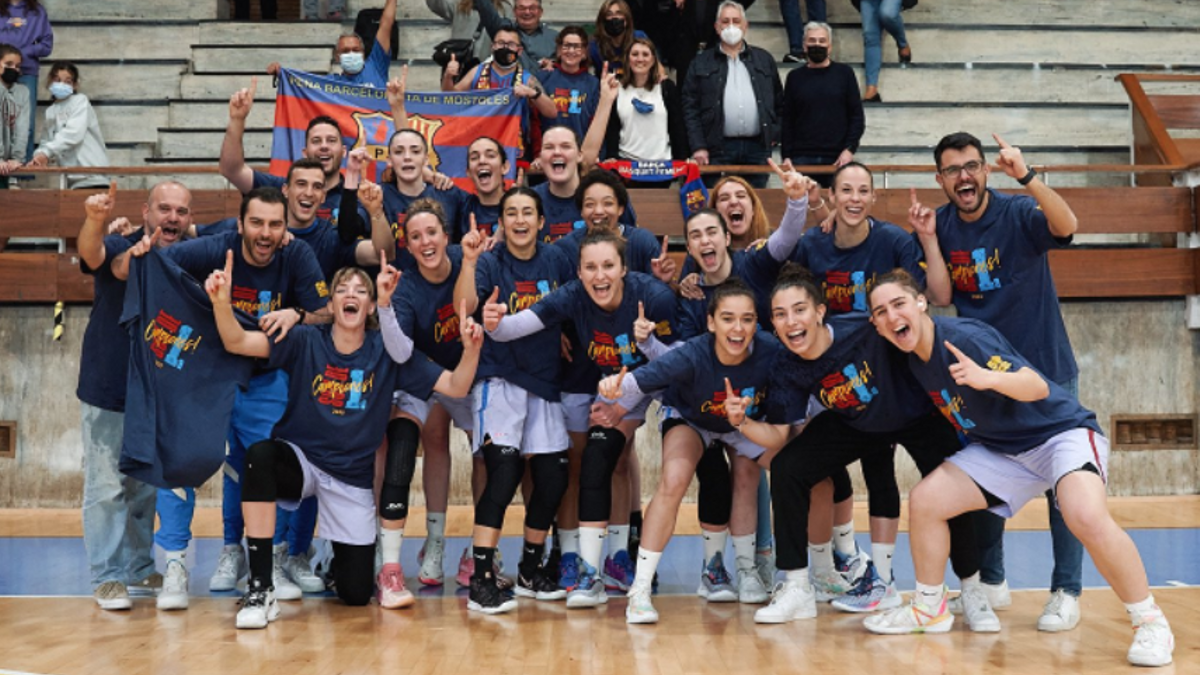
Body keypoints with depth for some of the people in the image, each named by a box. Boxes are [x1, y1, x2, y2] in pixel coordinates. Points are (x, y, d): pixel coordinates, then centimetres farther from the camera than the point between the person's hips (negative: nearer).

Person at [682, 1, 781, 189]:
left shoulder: (764, 60, 14)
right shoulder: (701, 63, 7)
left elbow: (779, 101, 19)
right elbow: (690, 108, 2)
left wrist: (774, 134, 8)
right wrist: (698, 147, -7)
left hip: (758, 147, 2)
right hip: (718, 149, -2)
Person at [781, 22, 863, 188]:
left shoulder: (844, 73, 8)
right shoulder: (795, 77, 10)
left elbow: (857, 116, 6)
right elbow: (787, 121, 9)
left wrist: (849, 149, -6)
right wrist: (786, 157, 1)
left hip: (837, 159, 0)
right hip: (802, 159, 0)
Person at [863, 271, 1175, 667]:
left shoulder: (963, 336, -24)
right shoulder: (913, 358, -1)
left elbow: (1038, 386, -31)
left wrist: (989, 378, -46)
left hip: (1062, 431, -7)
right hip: (1002, 449, 7)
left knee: (1087, 518, -33)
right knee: (925, 500, -5)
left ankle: (1150, 623, -13)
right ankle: (929, 610, 15)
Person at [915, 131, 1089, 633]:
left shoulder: (1018, 214, -13)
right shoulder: (940, 226, -1)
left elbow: (1067, 226, -34)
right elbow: (942, 296, -7)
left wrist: (1026, 176, -46)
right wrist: (928, 239, -17)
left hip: (1046, 367, -4)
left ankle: (1066, 592, 9)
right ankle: (991, 581, 25)